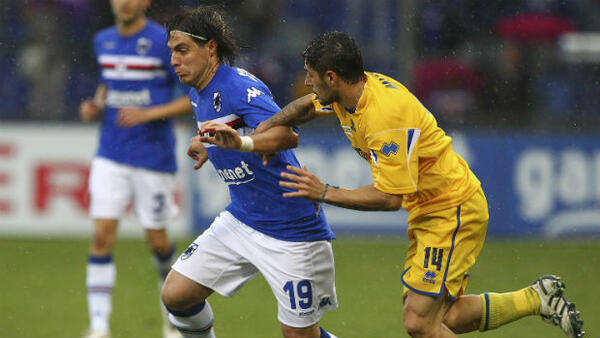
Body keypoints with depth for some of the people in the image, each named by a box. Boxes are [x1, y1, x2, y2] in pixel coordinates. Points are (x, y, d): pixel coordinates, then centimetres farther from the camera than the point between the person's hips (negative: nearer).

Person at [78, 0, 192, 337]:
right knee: (102, 236, -9)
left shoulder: (164, 42, -11)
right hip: (111, 156, 4)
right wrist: (96, 105, 3)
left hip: (154, 157, -4)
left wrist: (148, 114, -19)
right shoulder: (103, 41, 7)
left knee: (157, 240, 7)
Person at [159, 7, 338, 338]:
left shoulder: (240, 86, -21)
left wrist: (241, 142, -54)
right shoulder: (198, 93, 7)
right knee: (175, 296, 1)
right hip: (240, 220, 8)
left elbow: (287, 136, -38)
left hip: (291, 230, -8)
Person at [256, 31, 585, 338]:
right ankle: (536, 298, 18)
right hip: (427, 211, 10)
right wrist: (269, 125, 5)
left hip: (453, 211, -10)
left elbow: (389, 197, -28)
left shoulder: (385, 115, -28)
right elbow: (307, 106, 23)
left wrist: (325, 193, -23)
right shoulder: (353, 91, 0)